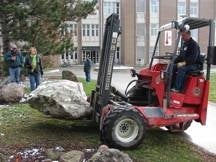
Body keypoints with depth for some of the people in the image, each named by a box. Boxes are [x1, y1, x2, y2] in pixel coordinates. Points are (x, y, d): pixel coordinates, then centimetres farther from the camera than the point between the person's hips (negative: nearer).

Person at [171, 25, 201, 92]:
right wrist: (173, 62, 8)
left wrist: (184, 63, -33)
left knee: (181, 69, -36)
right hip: (184, 64, 9)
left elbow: (193, 59, -23)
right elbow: (180, 56, 22)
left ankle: (177, 89, -36)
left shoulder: (194, 45, -13)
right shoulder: (184, 44, 16)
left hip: (193, 65, -9)